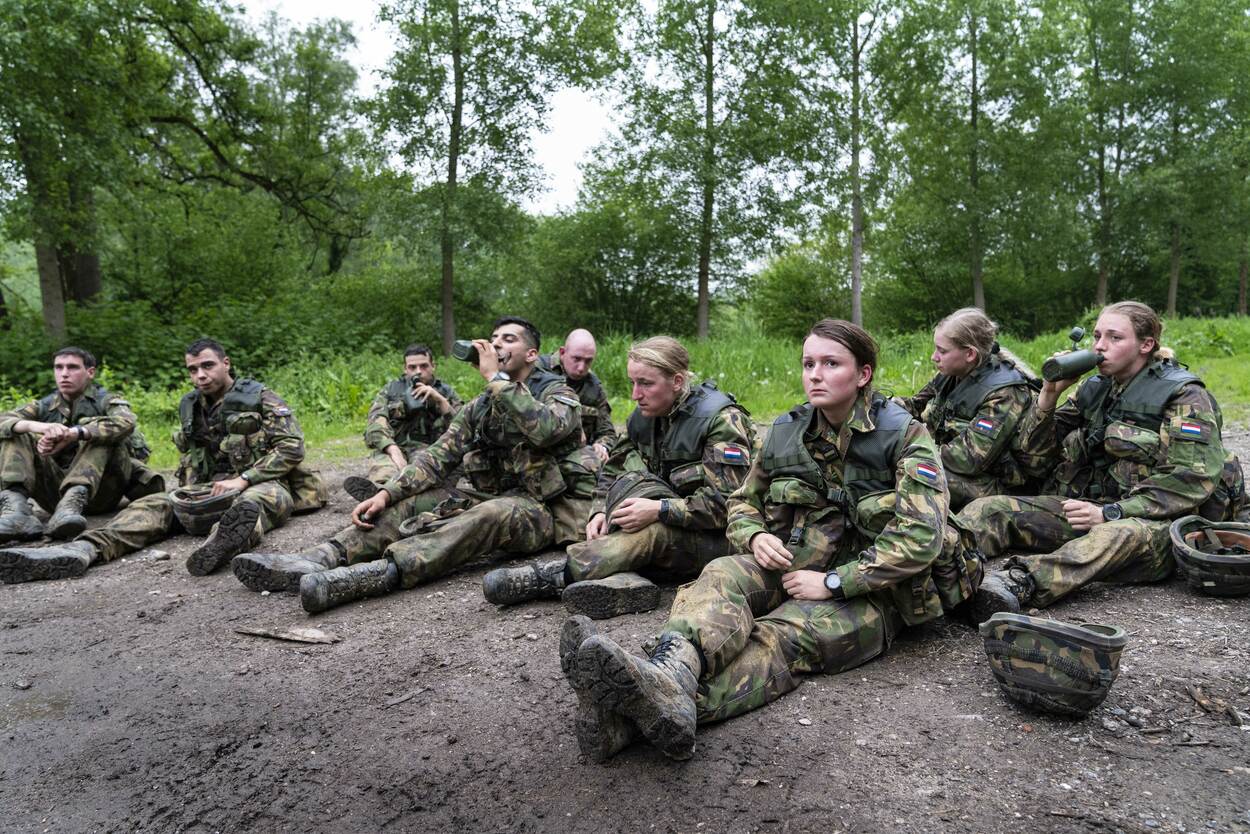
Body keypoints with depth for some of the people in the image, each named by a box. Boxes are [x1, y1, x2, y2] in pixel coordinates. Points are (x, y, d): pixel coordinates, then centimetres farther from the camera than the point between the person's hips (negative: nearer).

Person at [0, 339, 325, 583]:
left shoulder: (261, 399, -2)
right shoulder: (190, 406, 17)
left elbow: (292, 447, -13)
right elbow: (189, 456, 28)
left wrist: (243, 480, -20)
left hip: (261, 484, -6)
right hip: (209, 489, 6)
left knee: (260, 499, -41)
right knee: (155, 504, -18)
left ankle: (221, 542, -75)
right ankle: (82, 550, -42)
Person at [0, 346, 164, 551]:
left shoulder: (107, 402, 7)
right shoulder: (43, 407, 17)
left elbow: (126, 422, -19)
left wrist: (71, 434, -32)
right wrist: (35, 426, -27)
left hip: (99, 490, -3)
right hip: (54, 489, 3)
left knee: (104, 434, -24)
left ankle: (73, 500, -43)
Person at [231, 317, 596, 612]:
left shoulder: (558, 394, -5)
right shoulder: (478, 408, 14)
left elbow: (546, 429, -30)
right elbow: (438, 456, 4)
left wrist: (496, 378, -24)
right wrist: (385, 494, -11)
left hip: (550, 511, -6)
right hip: (495, 501, 7)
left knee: (490, 516, -36)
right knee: (415, 502, -10)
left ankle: (377, 574, -54)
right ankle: (317, 560, -28)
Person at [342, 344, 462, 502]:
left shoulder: (447, 392, 17)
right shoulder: (390, 389, 18)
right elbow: (375, 424, 0)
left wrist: (440, 400, -9)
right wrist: (393, 450, -19)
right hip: (390, 451, 2)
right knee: (383, 460, -35)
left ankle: (377, 489, -65)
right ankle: (382, 486, -69)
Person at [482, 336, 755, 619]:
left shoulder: (723, 420, -16)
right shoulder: (645, 416, 5)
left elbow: (727, 504, -24)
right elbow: (612, 470, 10)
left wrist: (659, 509, -31)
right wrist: (600, 512, -10)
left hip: (717, 540, -6)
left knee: (653, 531, -36)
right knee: (629, 482, -23)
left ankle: (552, 576, -36)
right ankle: (619, 580, -42)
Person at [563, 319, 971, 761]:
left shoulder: (906, 437, -7)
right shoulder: (786, 431, 8)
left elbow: (922, 536, -17)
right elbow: (743, 502, 19)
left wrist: (834, 581, -20)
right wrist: (755, 537, -6)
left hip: (868, 591, -4)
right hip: (792, 567, 5)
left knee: (778, 636, -34)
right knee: (721, 575, -29)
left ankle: (634, 717, -60)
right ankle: (668, 674, -62)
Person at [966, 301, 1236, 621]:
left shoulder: (1185, 397, -1)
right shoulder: (1095, 389, 16)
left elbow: (1191, 480, -13)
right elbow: (1035, 445, 14)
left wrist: (1109, 513, -21)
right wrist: (1050, 392, -3)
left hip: (1152, 523, -5)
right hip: (1088, 507, 6)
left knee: (1121, 534, -42)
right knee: (992, 508, -17)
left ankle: (1021, 582, -65)